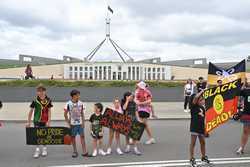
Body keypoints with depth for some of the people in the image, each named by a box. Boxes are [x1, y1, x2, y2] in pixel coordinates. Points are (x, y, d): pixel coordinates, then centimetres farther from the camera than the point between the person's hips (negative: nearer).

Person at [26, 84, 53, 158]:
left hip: (45, 121, 1)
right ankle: (37, 149, 13)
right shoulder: (35, 101, -8)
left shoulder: (48, 100, -5)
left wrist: (48, 121, -8)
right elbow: (31, 111, -1)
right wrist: (29, 122, 0)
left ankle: (44, 148, 26)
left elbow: (49, 111, -3)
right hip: (37, 121, -1)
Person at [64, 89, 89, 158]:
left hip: (80, 123, 2)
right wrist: (68, 123, -5)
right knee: (73, 137, 7)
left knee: (82, 136, 0)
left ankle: (84, 152, 6)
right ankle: (75, 152, 20)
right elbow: (65, 114, -2)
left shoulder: (81, 103, -1)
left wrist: (83, 123, 0)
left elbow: (82, 114, 6)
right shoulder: (68, 104, -9)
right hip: (72, 124, -2)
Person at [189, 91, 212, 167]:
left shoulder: (203, 108, 11)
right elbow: (196, 97, -27)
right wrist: (202, 91, -15)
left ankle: (203, 158, 34)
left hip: (201, 127, 7)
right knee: (193, 143, -1)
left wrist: (206, 128, 17)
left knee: (203, 142, 17)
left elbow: (204, 119, 17)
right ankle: (192, 159, 8)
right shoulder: (193, 106, -9)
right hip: (194, 127, -7)